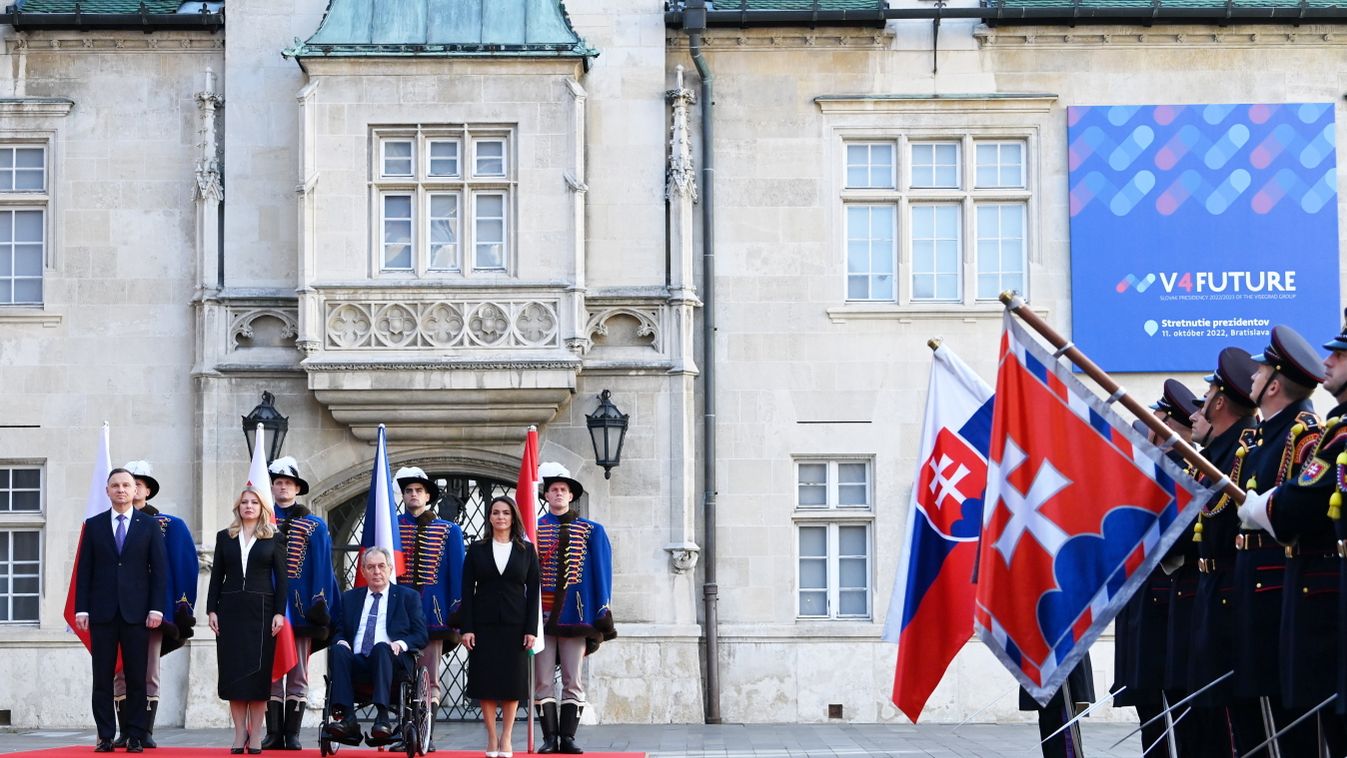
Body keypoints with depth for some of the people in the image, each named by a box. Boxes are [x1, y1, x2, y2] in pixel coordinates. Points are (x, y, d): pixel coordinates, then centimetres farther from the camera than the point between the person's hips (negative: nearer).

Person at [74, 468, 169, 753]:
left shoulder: (150, 525, 7)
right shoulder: (94, 525, 9)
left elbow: (159, 569, 4)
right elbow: (84, 570, 7)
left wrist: (156, 607, -5)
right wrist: (81, 608, -2)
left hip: (136, 612, -1)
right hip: (102, 612, 1)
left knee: (136, 677, 0)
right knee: (102, 677, 1)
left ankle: (136, 737, 4)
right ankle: (105, 737, 6)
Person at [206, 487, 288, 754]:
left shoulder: (273, 539, 5)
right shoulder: (225, 537, 11)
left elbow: (281, 578, 2)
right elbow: (216, 576, 9)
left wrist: (279, 612, -6)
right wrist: (211, 609, 0)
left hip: (261, 609, -2)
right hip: (230, 610, 2)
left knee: (258, 671, -2)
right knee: (232, 671, -1)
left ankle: (255, 735, 1)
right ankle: (240, 733, 4)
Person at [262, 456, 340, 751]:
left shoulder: (314, 526, 7)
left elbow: (322, 569, 3)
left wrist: (319, 605, -5)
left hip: (300, 607, -1)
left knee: (298, 675, 0)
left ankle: (292, 734, 3)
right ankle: (274, 734, 4)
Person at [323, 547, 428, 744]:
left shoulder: (408, 596, 16)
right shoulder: (350, 598, 24)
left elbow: (421, 635, 9)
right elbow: (340, 632, 22)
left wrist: (402, 643, -12)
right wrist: (341, 642, -3)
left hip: (393, 662, -3)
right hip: (356, 663, 3)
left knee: (381, 647, -36)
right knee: (337, 650, -29)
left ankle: (382, 718, -47)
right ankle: (347, 718, -39)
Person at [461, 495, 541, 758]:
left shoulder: (527, 550, 5)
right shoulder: (477, 550, 5)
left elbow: (533, 592, 3)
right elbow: (467, 590, 2)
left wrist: (531, 629, -5)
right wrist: (467, 628, -6)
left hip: (514, 625, 0)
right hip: (484, 625, 0)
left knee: (512, 682, 2)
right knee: (485, 682, 0)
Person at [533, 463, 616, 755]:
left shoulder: (591, 531, 7)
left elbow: (601, 574, 6)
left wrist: (602, 614, 1)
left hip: (576, 614, 0)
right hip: (542, 615, 0)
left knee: (573, 681, 1)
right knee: (543, 681, -1)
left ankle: (568, 737, 4)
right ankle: (550, 738, 4)